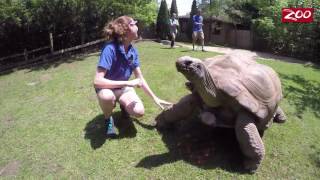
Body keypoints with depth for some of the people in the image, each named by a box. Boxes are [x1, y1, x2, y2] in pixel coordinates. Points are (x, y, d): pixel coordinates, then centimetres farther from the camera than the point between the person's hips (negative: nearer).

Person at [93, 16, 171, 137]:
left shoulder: (133, 51, -10)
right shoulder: (110, 49, -28)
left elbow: (140, 78, -2)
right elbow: (97, 81, -35)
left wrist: (155, 98, -6)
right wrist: (127, 83, -34)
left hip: (123, 88, 4)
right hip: (108, 88, -4)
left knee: (139, 112, -21)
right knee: (107, 96, -40)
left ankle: (123, 104, 15)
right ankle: (108, 119, -5)